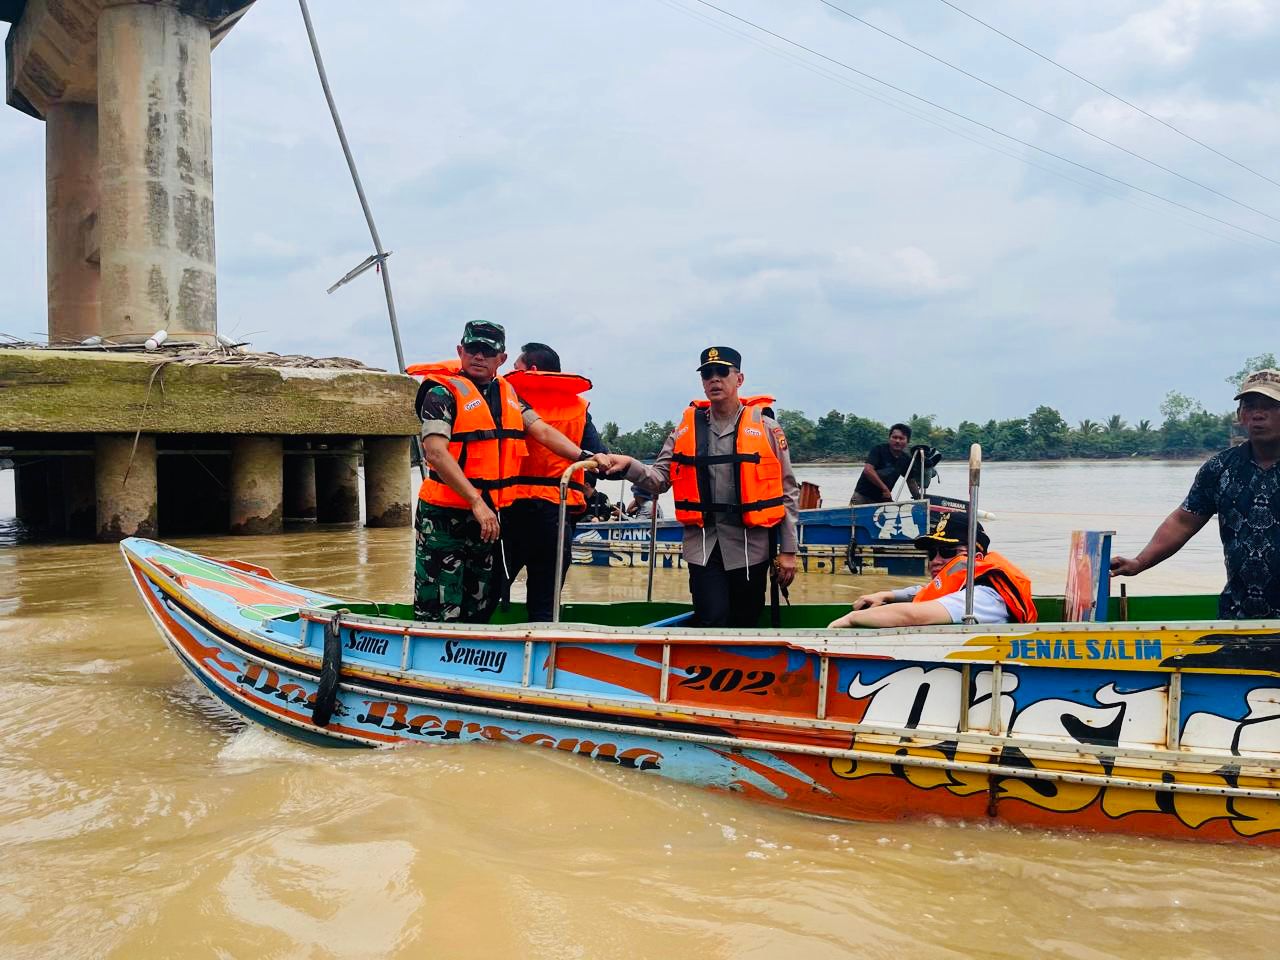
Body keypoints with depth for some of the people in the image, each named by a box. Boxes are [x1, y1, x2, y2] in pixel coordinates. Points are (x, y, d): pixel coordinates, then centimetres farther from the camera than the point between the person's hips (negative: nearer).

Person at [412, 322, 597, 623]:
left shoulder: (507, 393, 11)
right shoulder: (443, 392, -10)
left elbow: (542, 431, 6)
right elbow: (436, 453, -22)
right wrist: (477, 502, -28)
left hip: (489, 517, 7)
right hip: (445, 517, -7)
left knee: (478, 613, 16)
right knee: (438, 616, -6)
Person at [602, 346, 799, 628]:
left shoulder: (765, 427, 2)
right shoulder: (687, 428, 8)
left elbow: (787, 492, 3)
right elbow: (661, 479, 4)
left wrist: (787, 550, 0)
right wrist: (629, 466, -17)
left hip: (750, 545, 0)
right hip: (703, 545, 1)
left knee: (745, 628, 8)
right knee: (711, 624, -9)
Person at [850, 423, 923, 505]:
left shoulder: (906, 459, 4)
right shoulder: (879, 449, -11)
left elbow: (911, 481, 14)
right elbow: (868, 470, -23)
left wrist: (918, 500, 4)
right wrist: (885, 488, -22)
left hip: (883, 499, 5)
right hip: (862, 497, -5)